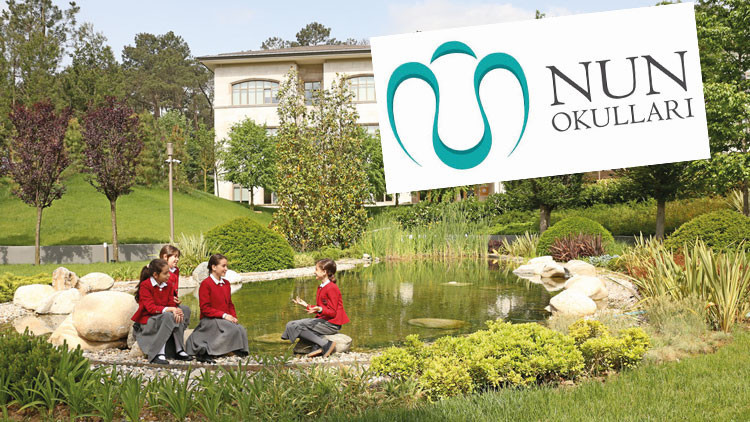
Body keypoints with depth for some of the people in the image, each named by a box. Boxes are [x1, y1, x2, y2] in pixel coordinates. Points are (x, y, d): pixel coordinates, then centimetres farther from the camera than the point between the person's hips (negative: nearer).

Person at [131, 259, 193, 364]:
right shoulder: (145, 285, -13)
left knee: (178, 316, -23)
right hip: (146, 321, -6)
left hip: (165, 318, 6)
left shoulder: (168, 285, 5)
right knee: (169, 316, -33)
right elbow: (151, 308, -22)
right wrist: (170, 310, -35)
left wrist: (175, 310, -26)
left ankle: (179, 351, -21)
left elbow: (171, 304, 0)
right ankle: (157, 354, -33)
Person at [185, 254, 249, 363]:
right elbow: (205, 308, -13)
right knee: (233, 329, -29)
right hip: (209, 320, -7)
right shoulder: (205, 284, -9)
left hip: (226, 319, 7)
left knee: (241, 330, -18)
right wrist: (224, 315, -19)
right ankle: (206, 352, -20)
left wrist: (233, 316, -1)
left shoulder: (226, 283, 14)